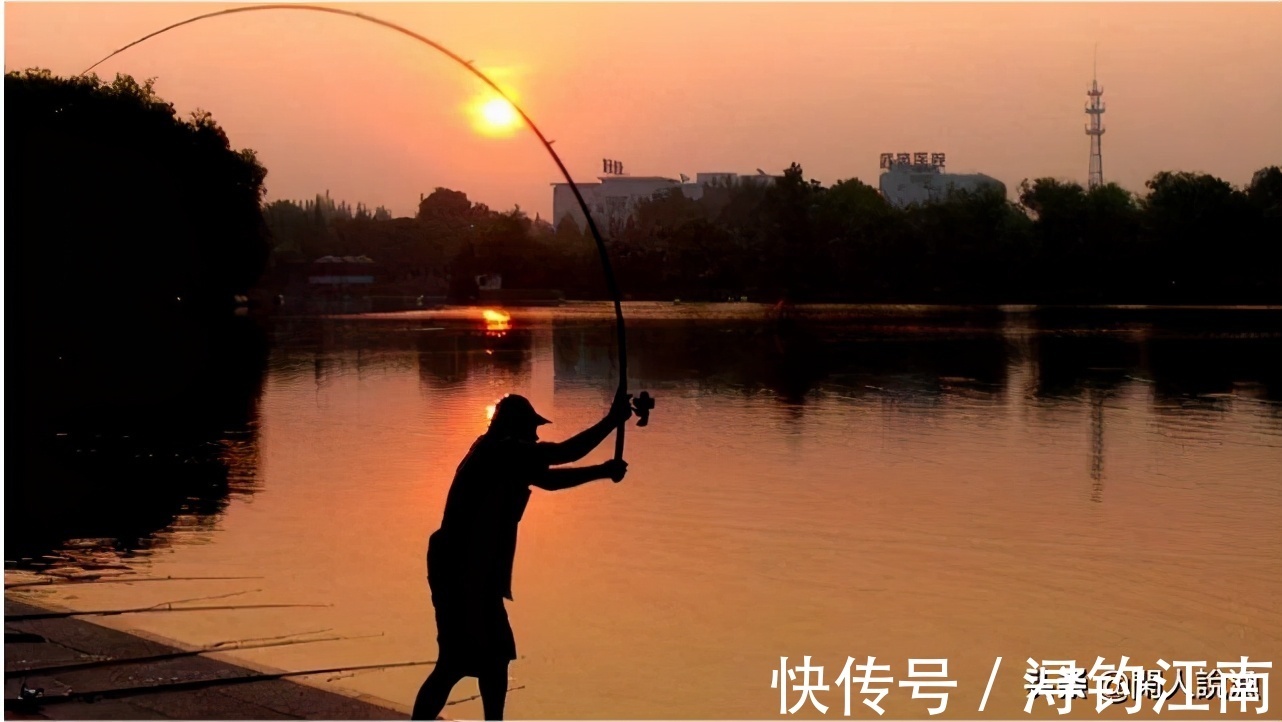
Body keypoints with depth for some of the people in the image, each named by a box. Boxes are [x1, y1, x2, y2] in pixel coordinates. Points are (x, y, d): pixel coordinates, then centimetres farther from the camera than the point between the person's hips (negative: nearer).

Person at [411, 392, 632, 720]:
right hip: (462, 576, -11)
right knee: (455, 664, -9)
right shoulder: (500, 451, -15)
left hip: (472, 575, 11)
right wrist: (612, 421, -8)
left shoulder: (502, 458, 15)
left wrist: (602, 471, 19)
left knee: (495, 657, 17)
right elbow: (564, 453, -17)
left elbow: (550, 479, 25)